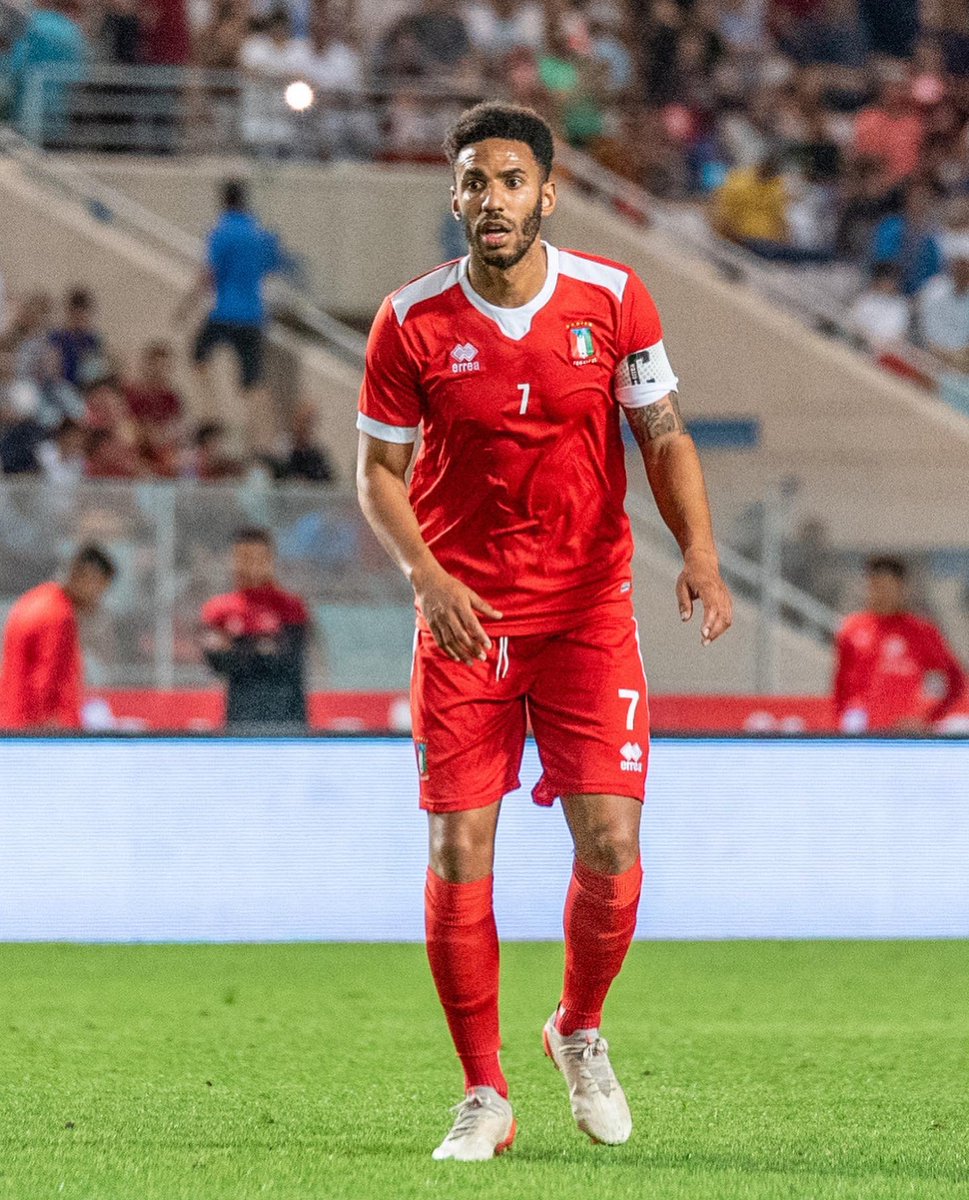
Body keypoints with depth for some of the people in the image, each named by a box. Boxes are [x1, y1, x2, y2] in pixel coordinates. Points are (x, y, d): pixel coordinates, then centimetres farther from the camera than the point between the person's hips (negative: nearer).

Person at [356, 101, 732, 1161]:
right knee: (458, 853, -6)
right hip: (463, 614, 0)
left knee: (610, 844, -8)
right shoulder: (412, 320, -5)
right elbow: (378, 470, 1)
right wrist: (427, 575, -17)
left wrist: (699, 554, -15)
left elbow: (664, 438, 2)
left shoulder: (611, 298, -3)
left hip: (589, 608, 0)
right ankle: (484, 1097, 7)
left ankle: (580, 1031, 21)